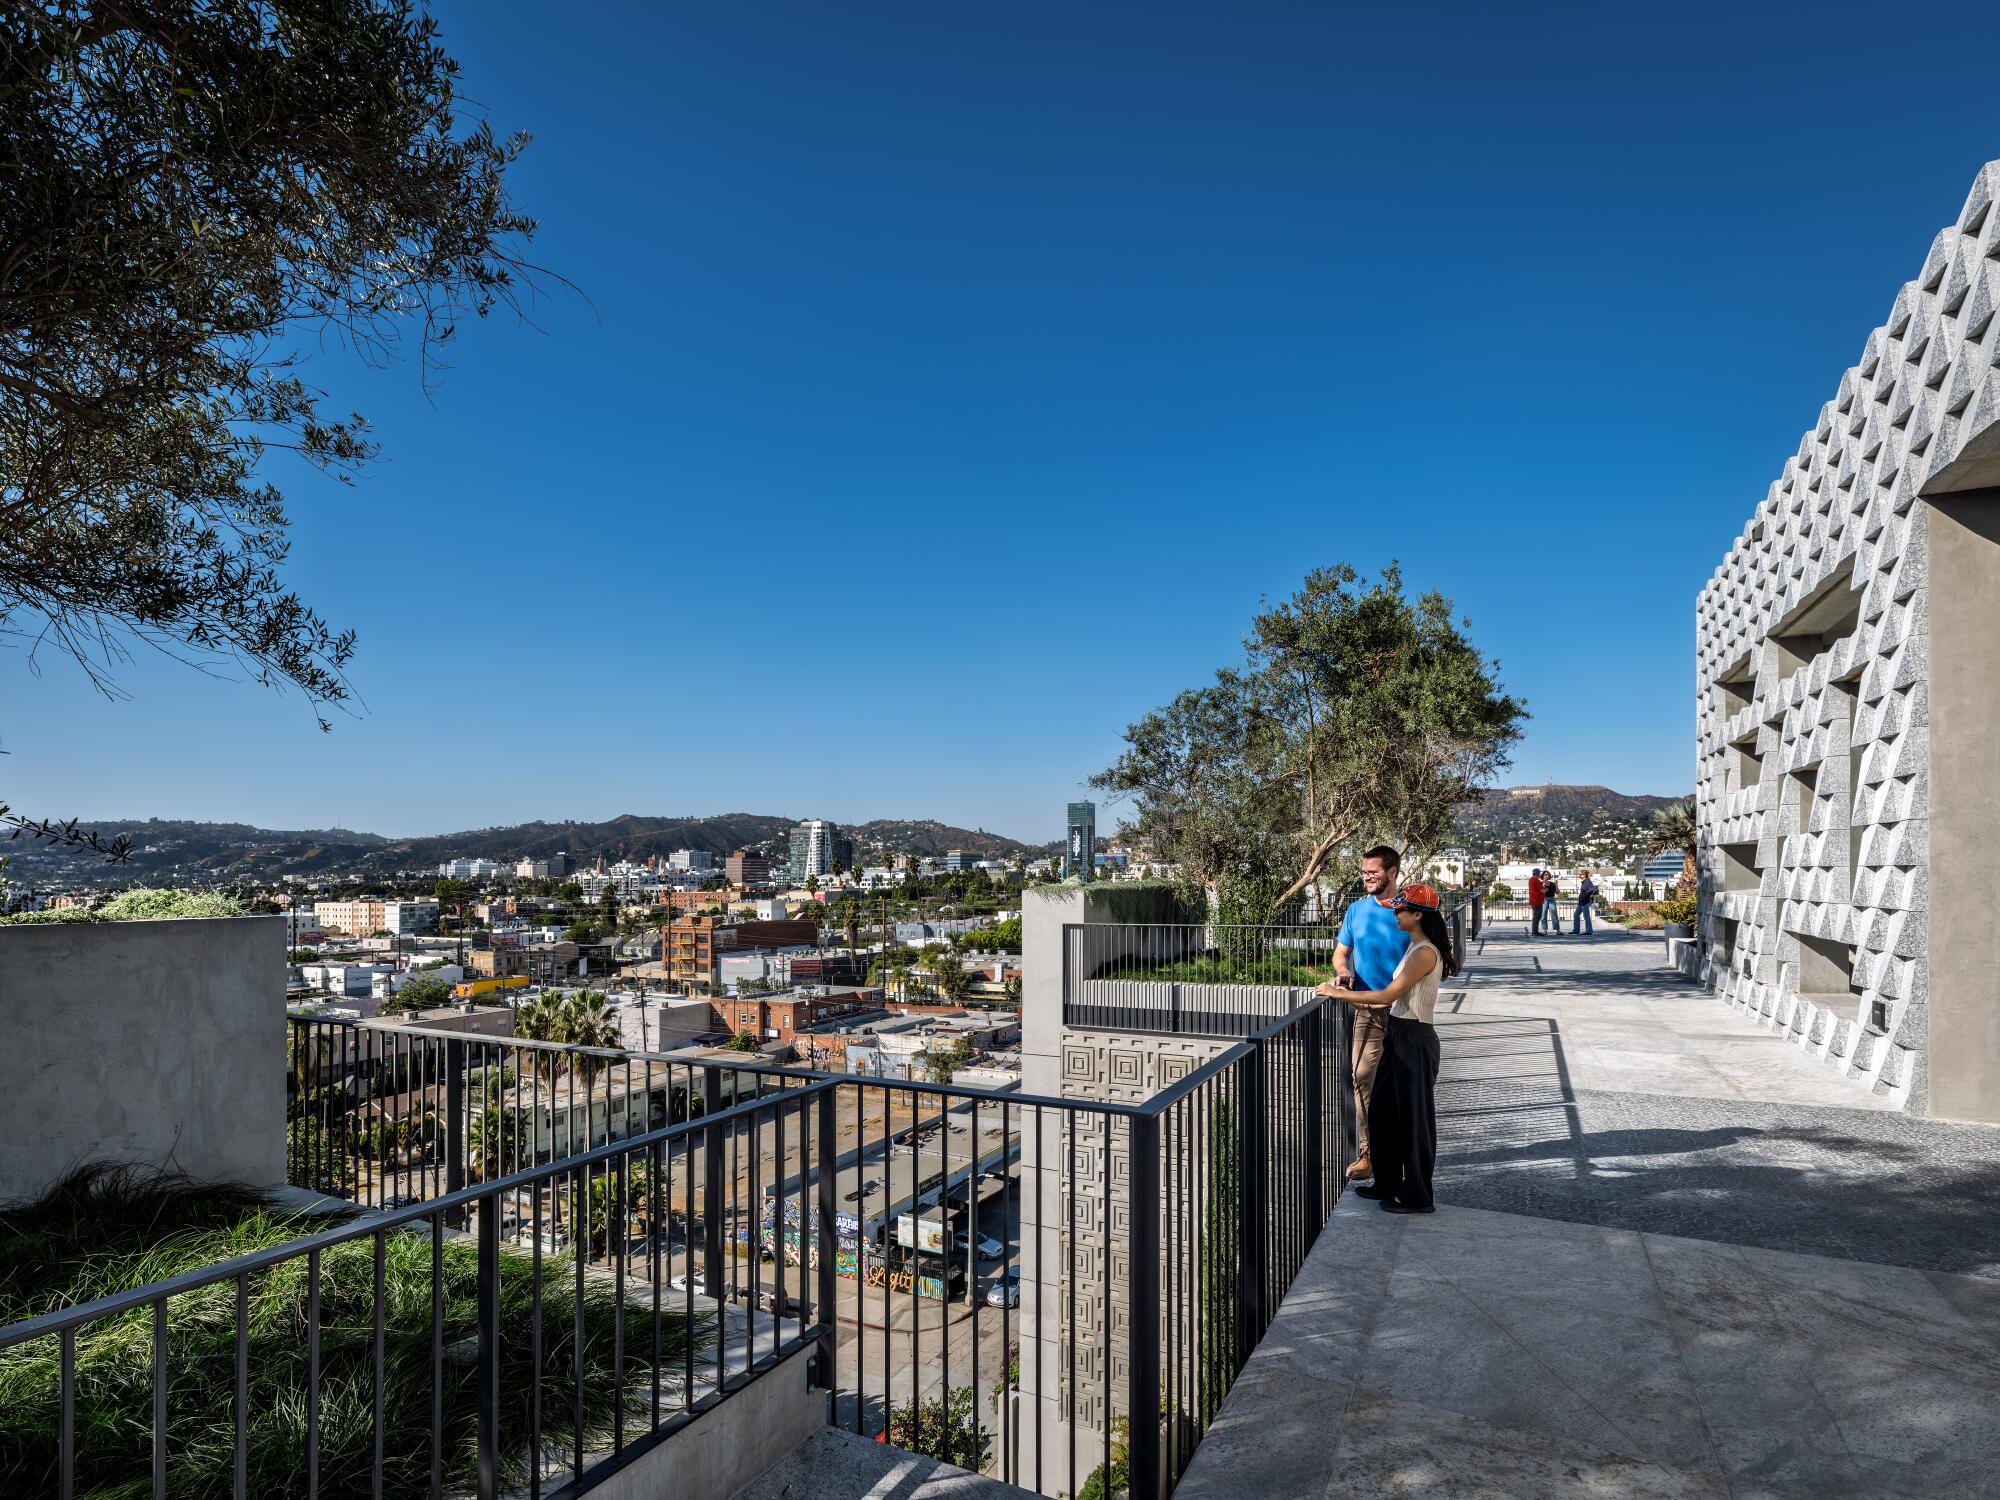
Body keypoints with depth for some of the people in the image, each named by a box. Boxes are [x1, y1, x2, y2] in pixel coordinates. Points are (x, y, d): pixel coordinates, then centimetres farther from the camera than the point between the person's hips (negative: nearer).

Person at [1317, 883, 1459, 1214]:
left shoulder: (1425, 953, -19)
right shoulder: (1414, 948, 12)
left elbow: (1390, 994, -23)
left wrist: (1340, 994, -20)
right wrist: (1362, 1003, 6)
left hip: (1414, 1040, -10)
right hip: (1399, 1036, 10)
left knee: (1413, 1118, 2)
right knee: (1382, 1110, 17)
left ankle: (1417, 1196, 16)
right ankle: (1387, 1184, 30)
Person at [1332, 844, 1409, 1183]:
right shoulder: (1357, 909, 6)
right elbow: (1340, 952, 11)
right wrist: (1343, 971, -10)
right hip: (1369, 1007, 2)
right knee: (1364, 1078, -5)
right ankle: (1366, 1153, 0)